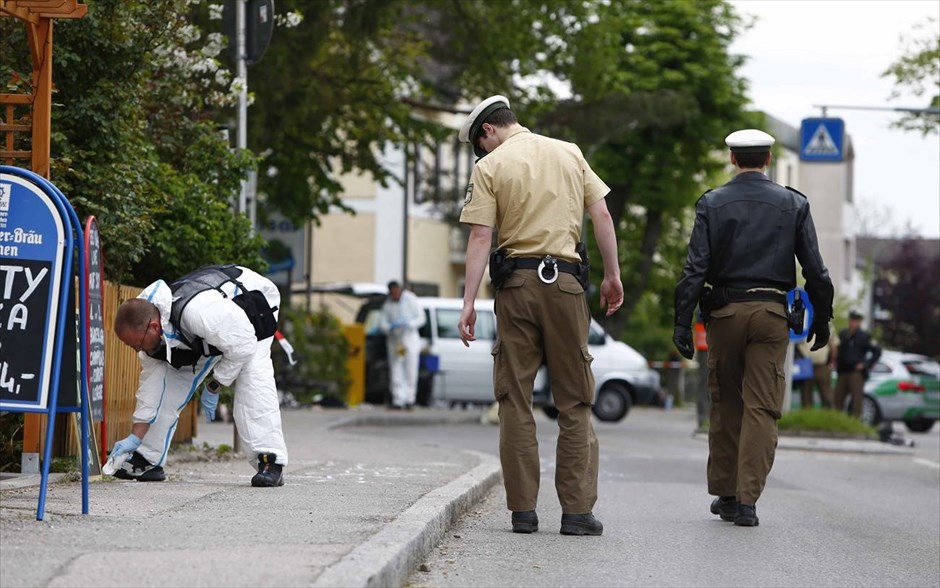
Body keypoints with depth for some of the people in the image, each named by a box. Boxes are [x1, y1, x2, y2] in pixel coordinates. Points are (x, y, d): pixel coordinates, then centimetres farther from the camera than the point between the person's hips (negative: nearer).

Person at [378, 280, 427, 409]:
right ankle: (398, 400, -3)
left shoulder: (411, 300, -2)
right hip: (394, 340, 3)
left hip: (410, 339, -3)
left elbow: (421, 319, -3)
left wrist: (408, 325, -20)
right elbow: (382, 323, 5)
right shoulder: (387, 304, 6)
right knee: (396, 371, -3)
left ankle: (409, 399, 2)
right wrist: (390, 328, -17)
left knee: (410, 371, -4)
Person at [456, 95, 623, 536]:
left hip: (516, 282, -2)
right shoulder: (570, 153, 11)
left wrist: (469, 302, -8)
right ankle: (578, 509, -2)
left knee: (515, 400, 4)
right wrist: (612, 275, 13)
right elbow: (601, 215, 8)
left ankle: (523, 509, 2)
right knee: (574, 401, 4)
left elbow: (480, 238, -7)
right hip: (565, 282, 2)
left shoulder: (490, 167, 1)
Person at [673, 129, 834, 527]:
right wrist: (822, 319, 12)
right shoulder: (793, 204, 4)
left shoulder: (712, 204, 2)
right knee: (762, 408, -1)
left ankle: (724, 493, 19)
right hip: (771, 312, 0)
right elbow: (815, 270, 3)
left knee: (725, 404, 12)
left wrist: (682, 322, -4)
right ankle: (746, 501, -7)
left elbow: (695, 269, -5)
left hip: (724, 313, 0)